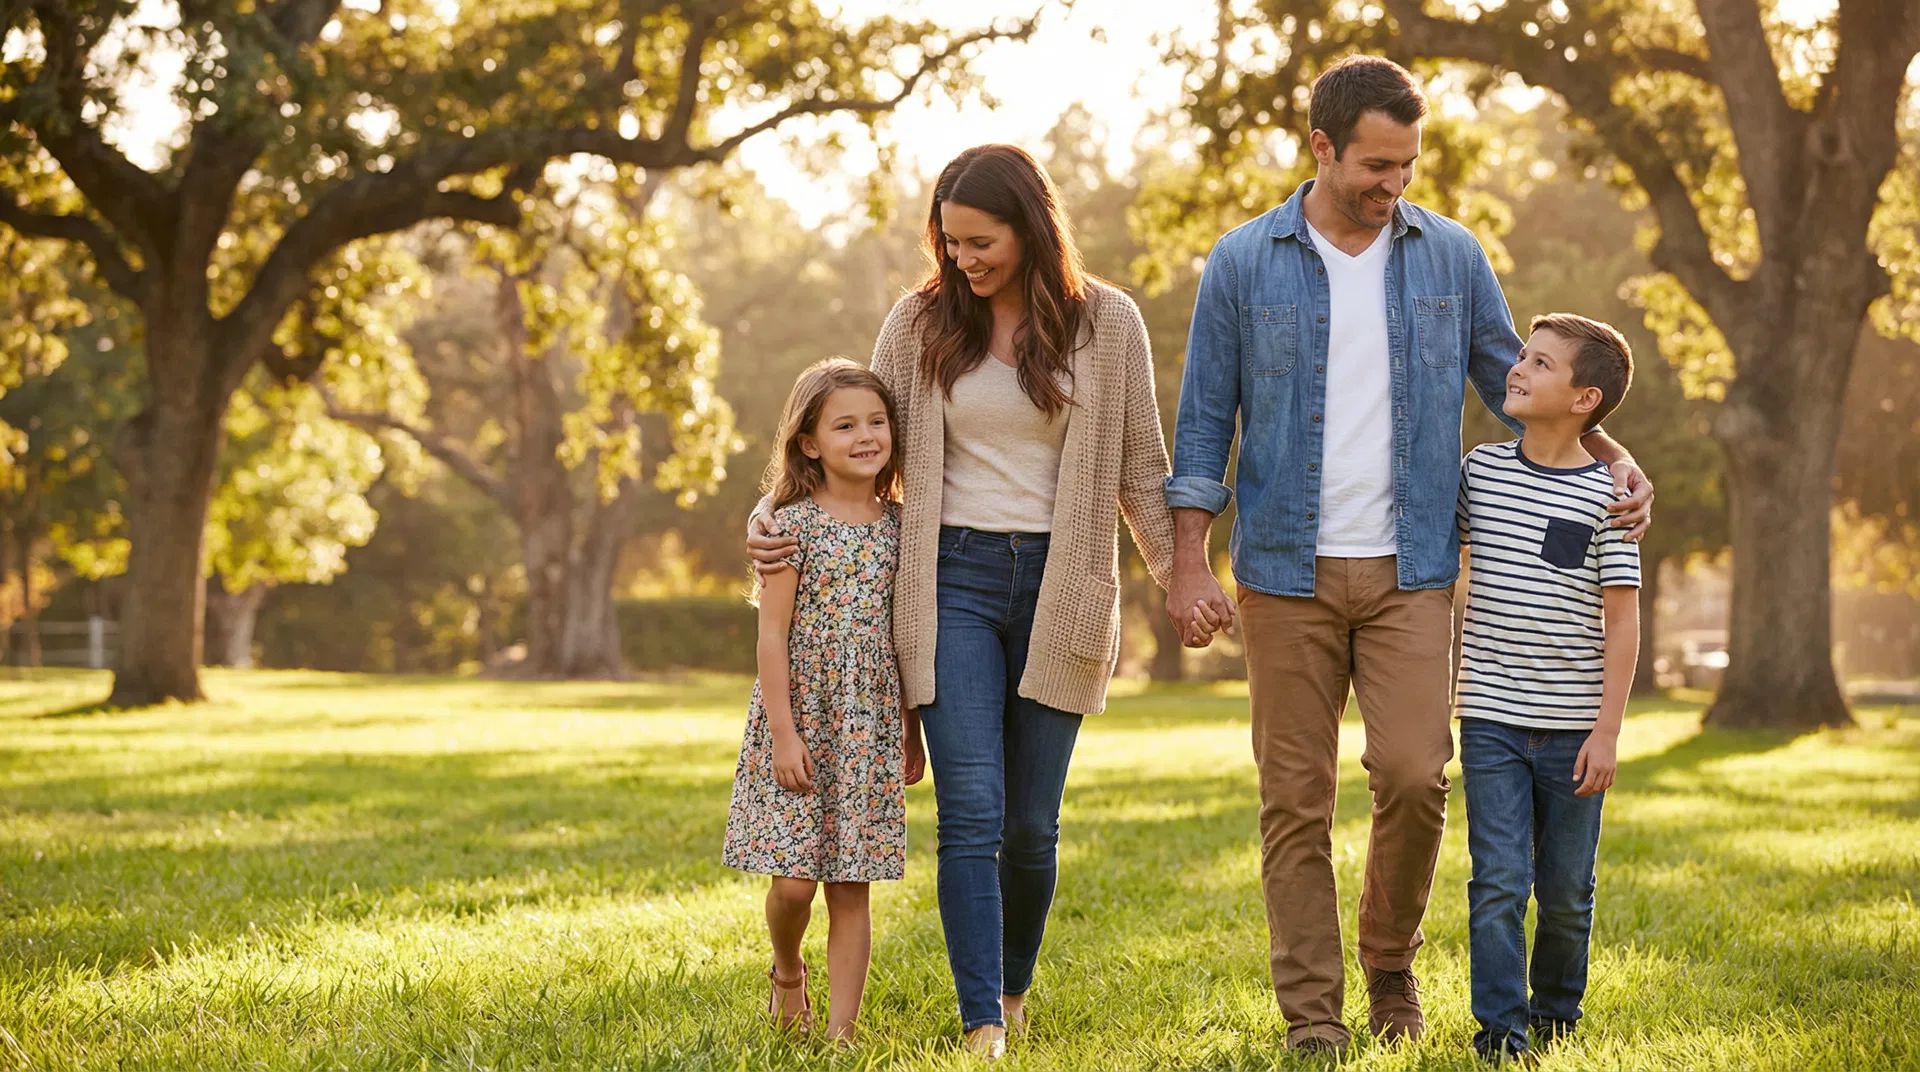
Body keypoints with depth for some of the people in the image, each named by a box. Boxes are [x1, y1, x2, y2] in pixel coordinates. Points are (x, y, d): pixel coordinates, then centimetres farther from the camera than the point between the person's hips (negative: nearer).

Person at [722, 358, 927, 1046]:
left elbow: (907, 634, 13)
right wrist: (783, 731, -13)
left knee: (851, 886, 3)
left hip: (871, 731, 3)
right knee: (794, 879, -6)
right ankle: (787, 971, 25)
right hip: (800, 723, -3)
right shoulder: (795, 523, -7)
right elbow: (773, 633, -8)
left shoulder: (898, 526, 6)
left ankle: (841, 1029, 8)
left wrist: (913, 729, 12)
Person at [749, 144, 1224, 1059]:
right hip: (952, 581, 0)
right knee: (971, 814, -10)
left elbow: (1139, 469, 9)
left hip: (1057, 586, 0)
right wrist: (778, 521, 0)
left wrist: (1180, 574, 4)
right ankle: (982, 1029, -11)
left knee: (1032, 822, 4)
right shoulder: (919, 324, 4)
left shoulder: (1104, 323, 3)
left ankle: (1013, 992, 27)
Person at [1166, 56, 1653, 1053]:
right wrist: (1188, 561, -3)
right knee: (1296, 799, 2)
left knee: (1412, 775, -9)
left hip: (1409, 570, 1)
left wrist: (1616, 460, -1)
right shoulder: (1244, 263, 0)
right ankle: (1312, 1011, 11)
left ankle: (1391, 963, 16)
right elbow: (1203, 421, 3)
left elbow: (1514, 383, 13)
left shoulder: (1451, 256, 5)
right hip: (1286, 573, -1)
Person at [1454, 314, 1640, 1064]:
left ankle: (1557, 1005, 30)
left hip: (1572, 728, -1)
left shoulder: (1604, 496, -6)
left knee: (1566, 889, 9)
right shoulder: (1480, 470, 2)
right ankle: (1499, 1026, 1)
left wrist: (1607, 730, -9)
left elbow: (1622, 622, -5)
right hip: (1492, 720, 1)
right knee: (1499, 882, -5)